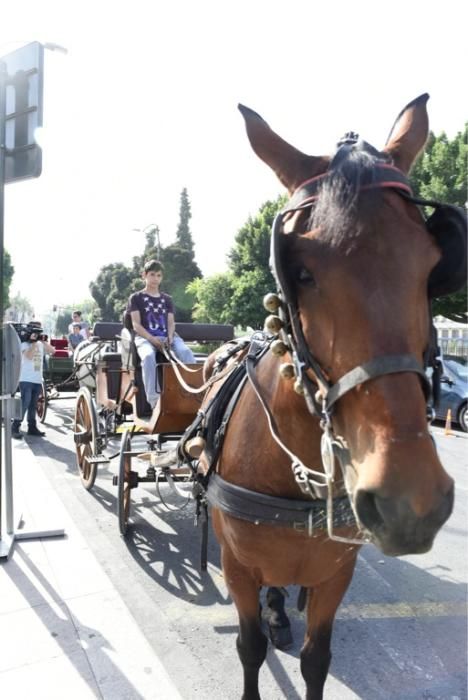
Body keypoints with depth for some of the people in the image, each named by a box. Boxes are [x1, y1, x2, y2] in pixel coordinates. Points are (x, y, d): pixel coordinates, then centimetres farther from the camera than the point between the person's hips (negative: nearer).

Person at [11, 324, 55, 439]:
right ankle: (15, 428, -7)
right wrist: (34, 342, -18)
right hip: (26, 380, -6)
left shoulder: (41, 345, 12)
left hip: (37, 380, 6)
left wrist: (43, 341, -6)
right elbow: (29, 356, -22)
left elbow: (52, 351, 2)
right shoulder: (24, 344, -5)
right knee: (24, 404, -11)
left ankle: (32, 427, 17)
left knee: (33, 405, 11)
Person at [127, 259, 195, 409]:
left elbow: (171, 322, 12)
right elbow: (136, 325, 0)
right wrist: (152, 339, -17)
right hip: (145, 337, -3)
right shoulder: (136, 298, 10)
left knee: (186, 352, -29)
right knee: (148, 356, -39)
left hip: (167, 336, 3)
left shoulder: (167, 299, 21)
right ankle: (153, 400, -38)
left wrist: (170, 337, -10)